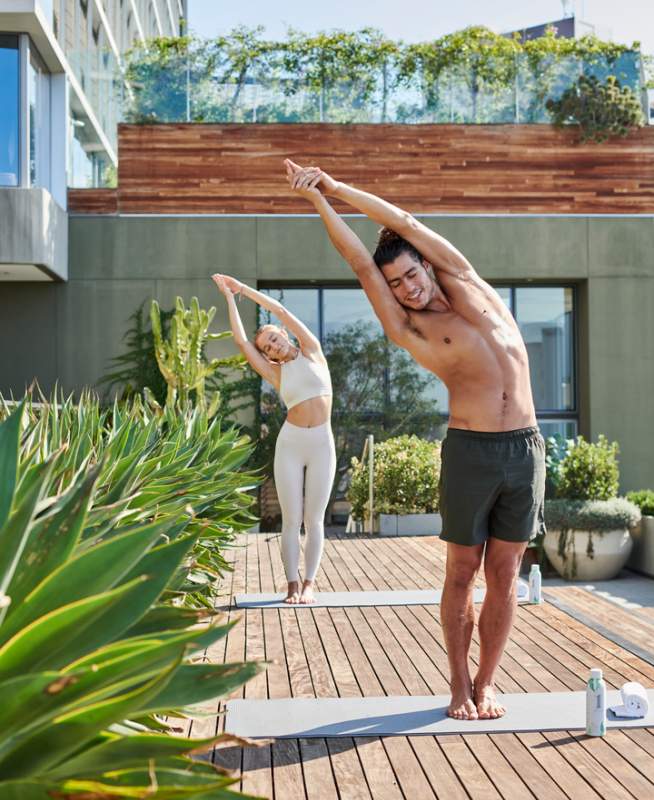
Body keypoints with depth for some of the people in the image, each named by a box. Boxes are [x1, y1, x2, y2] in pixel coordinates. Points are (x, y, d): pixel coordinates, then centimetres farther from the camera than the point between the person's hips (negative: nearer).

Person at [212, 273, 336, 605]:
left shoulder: (312, 352, 7)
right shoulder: (276, 373, 9)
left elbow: (282, 311, 3)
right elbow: (241, 341, 4)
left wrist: (244, 288, 8)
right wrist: (230, 297, 8)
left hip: (322, 445, -1)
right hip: (290, 445, 1)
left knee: (314, 519, 1)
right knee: (291, 520, -1)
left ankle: (309, 584, 6)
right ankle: (292, 584, 5)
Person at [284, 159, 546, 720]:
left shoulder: (466, 285, 11)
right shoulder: (408, 329, 4)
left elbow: (404, 223, 7)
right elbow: (361, 262, -1)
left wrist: (339, 187, 8)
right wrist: (319, 199, -2)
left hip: (525, 447, 3)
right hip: (470, 450, -3)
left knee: (504, 575, 6)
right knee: (462, 574, 3)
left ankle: (486, 683, 16)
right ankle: (460, 684, 16)